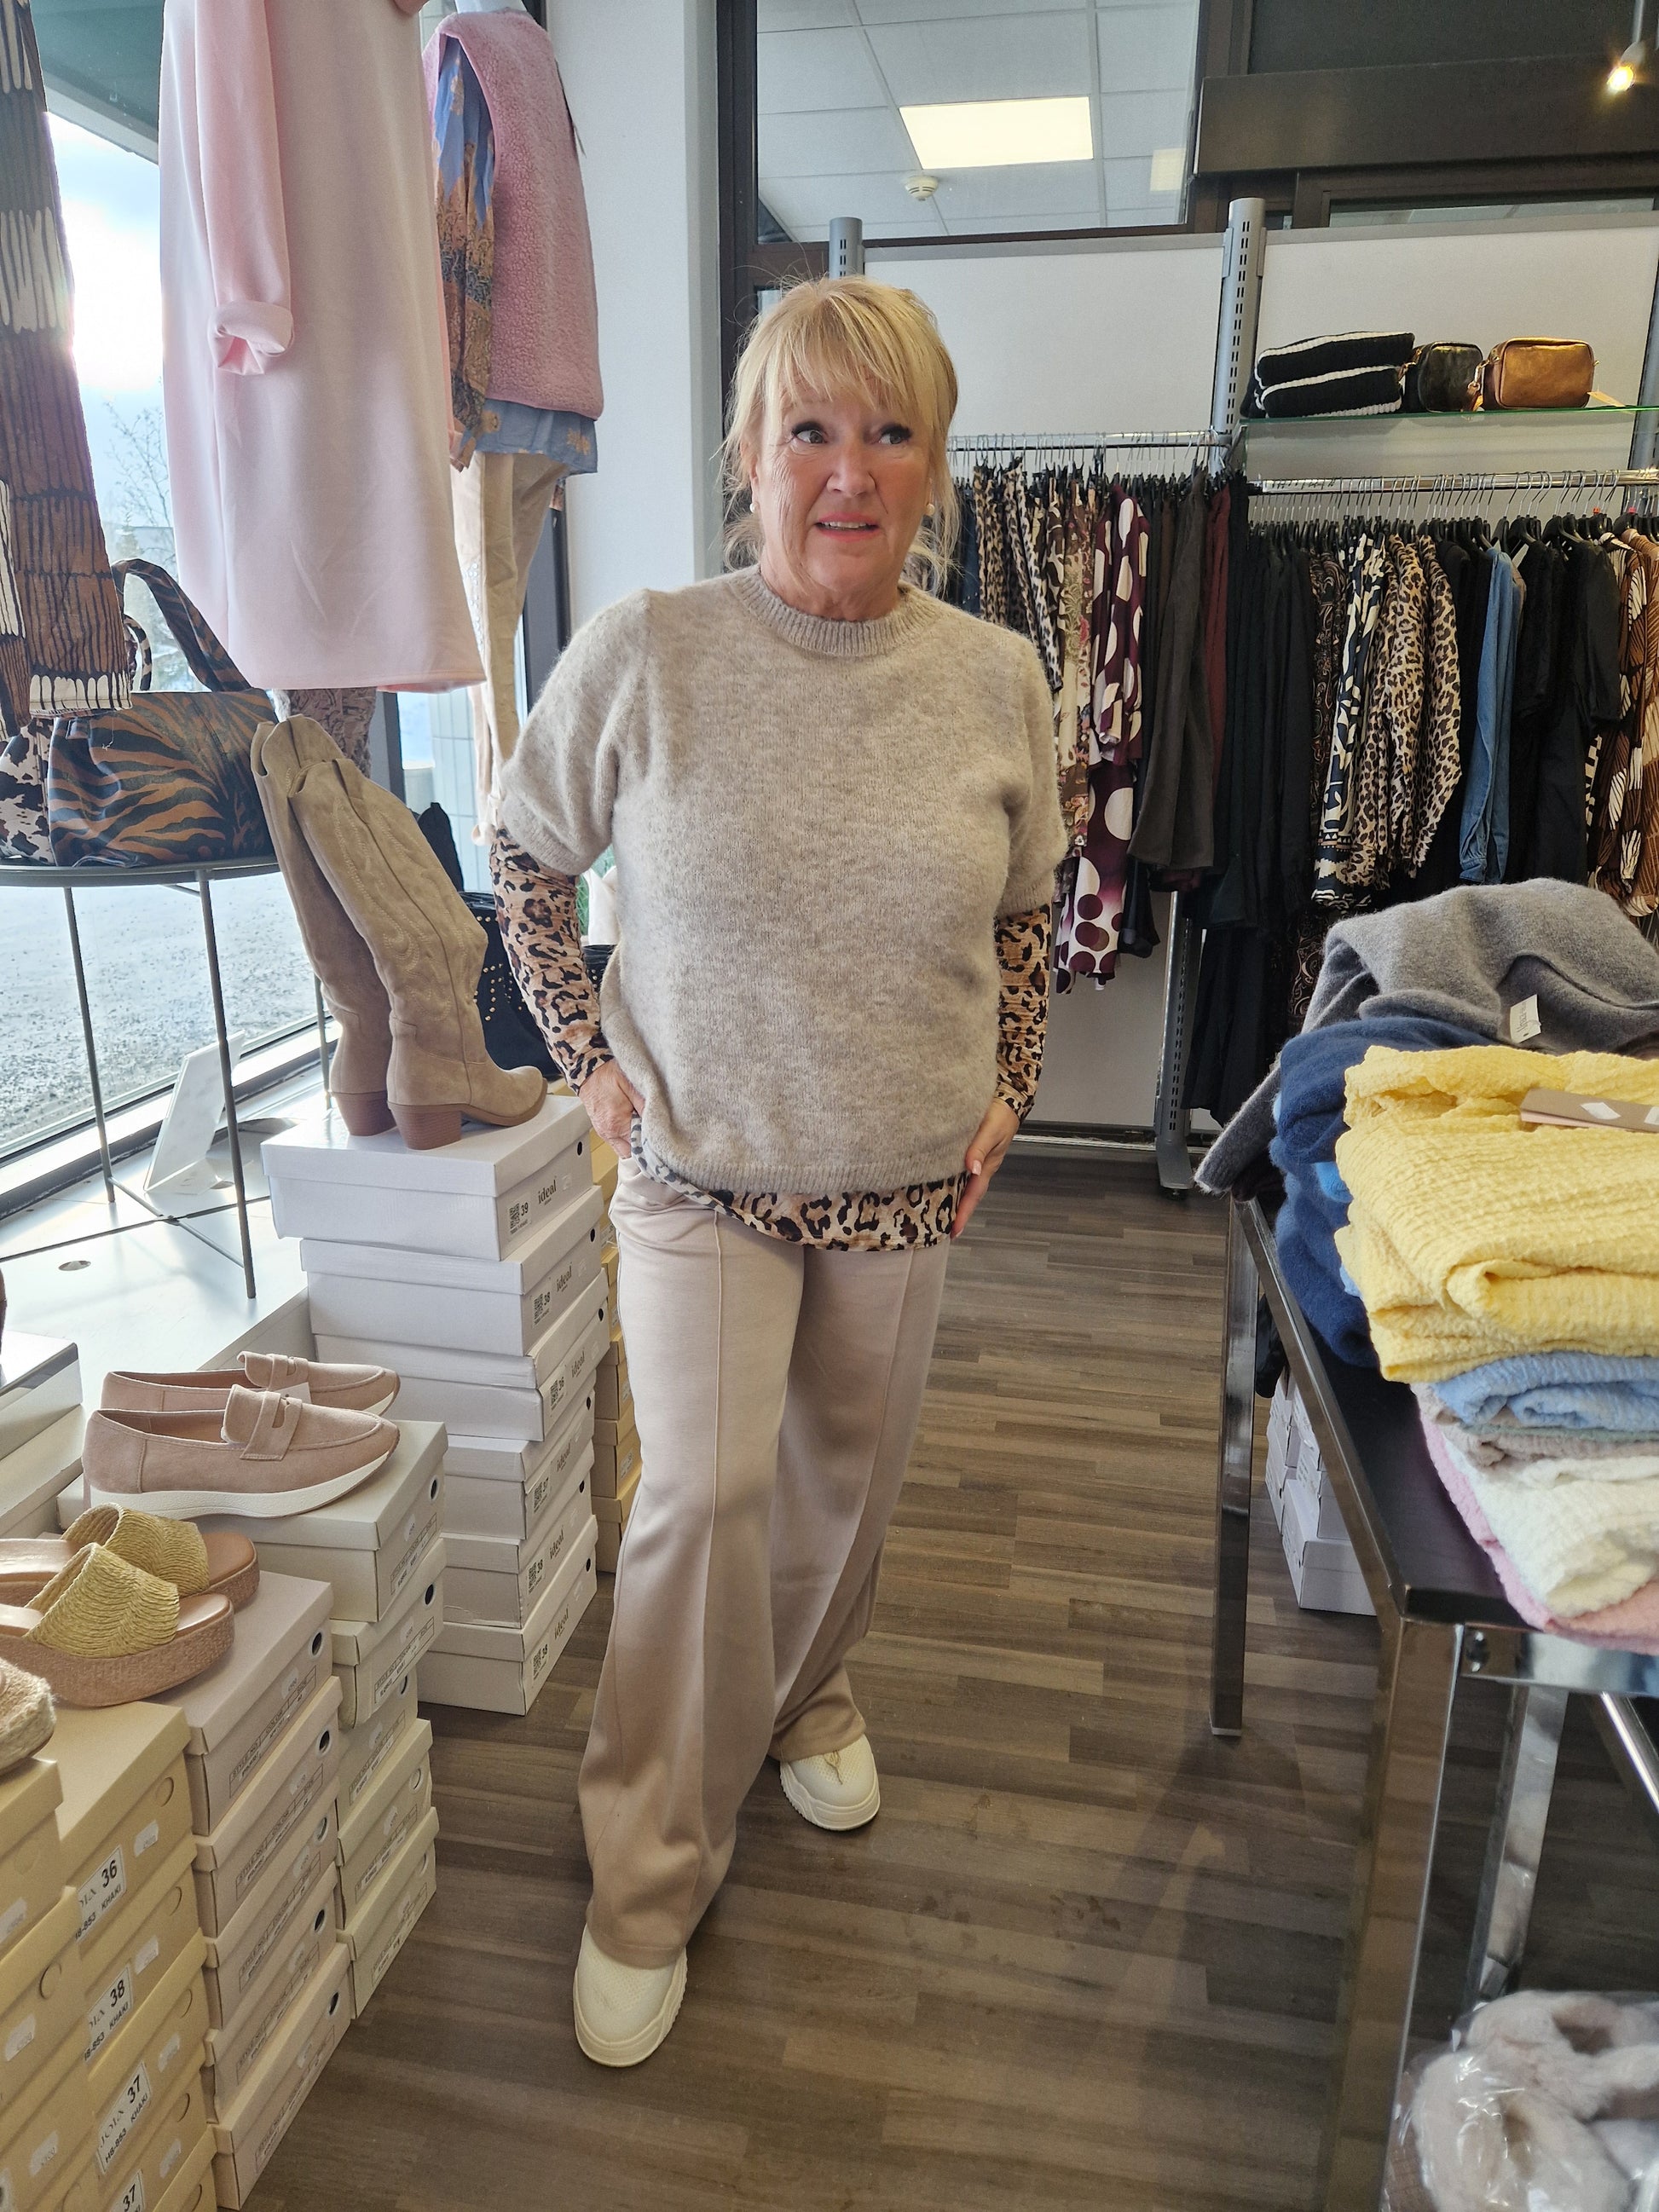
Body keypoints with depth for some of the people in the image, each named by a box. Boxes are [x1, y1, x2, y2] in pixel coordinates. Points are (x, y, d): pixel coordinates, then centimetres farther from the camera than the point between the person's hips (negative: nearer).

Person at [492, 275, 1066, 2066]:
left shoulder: (996, 677, -4)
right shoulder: (641, 656, -12)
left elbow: (1022, 912, 11)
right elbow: (526, 860, 3)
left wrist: (1009, 1085, 3)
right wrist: (587, 1055, -3)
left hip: (904, 1180, 3)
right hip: (702, 1174, -2)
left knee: (847, 1475, 18)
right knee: (701, 1497, -6)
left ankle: (806, 1696, 49)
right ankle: (649, 1887, 18)